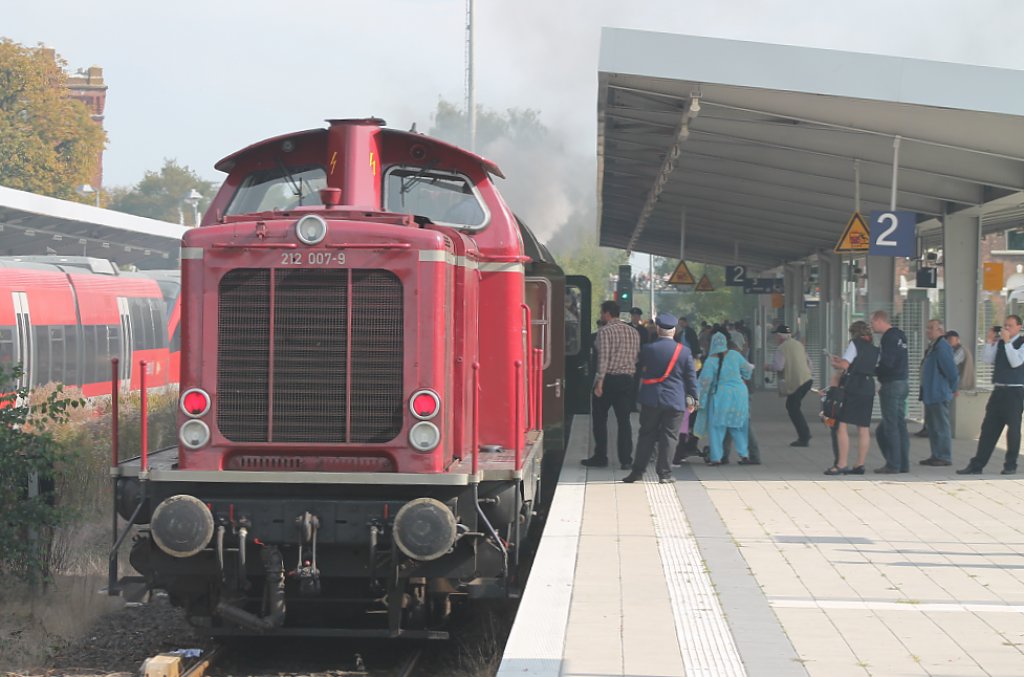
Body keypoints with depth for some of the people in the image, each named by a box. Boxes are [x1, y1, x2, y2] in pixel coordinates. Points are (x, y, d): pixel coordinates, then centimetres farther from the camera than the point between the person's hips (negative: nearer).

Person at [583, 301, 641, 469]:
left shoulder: (605, 331, -11)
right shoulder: (633, 332, 10)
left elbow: (603, 358, -18)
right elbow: (636, 357, 11)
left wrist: (599, 382, -18)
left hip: (608, 379, -5)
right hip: (627, 379, 5)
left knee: (600, 420, 6)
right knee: (624, 420, 5)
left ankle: (600, 457, 9)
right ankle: (626, 459, 1)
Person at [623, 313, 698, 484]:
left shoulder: (647, 349, -4)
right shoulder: (684, 351, -3)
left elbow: (641, 368, 12)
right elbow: (691, 377, 2)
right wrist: (692, 398, 10)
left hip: (651, 400, 0)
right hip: (675, 400, 0)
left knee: (646, 436, 8)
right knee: (668, 437, 4)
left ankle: (638, 470, 10)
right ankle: (664, 473, 4)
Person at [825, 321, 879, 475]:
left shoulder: (855, 344, -3)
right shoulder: (874, 349, 17)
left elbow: (844, 365, -11)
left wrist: (834, 363, 10)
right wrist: (841, 361, 24)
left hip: (853, 388, -7)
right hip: (869, 388, 7)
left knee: (841, 426, -7)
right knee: (864, 429, 7)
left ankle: (841, 465, -13)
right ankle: (860, 465, 7)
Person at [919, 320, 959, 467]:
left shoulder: (942, 347, -17)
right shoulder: (933, 347, 15)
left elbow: (951, 369, -20)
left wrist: (953, 387, -10)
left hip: (939, 395, -11)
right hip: (930, 395, 11)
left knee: (941, 427, -6)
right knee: (931, 426, 14)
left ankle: (945, 457, -2)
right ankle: (936, 456, 21)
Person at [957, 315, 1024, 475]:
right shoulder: (999, 342, 12)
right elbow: (987, 360, 5)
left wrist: (1007, 341, -19)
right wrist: (990, 340, -4)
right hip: (999, 390, 5)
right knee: (988, 428, 4)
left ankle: (1010, 465, 10)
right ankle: (976, 465, 5)